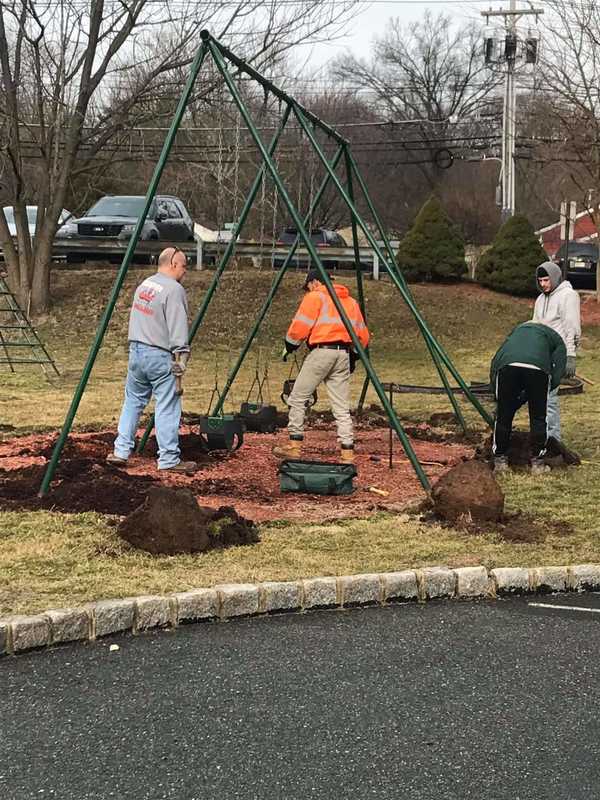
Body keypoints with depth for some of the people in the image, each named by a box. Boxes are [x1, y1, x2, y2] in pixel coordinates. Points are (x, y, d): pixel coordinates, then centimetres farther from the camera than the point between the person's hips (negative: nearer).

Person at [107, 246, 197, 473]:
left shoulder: (143, 285, 14)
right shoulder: (174, 289, -12)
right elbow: (178, 330, -17)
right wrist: (180, 361, -16)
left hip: (136, 351, 8)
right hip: (160, 356, -8)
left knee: (133, 401, 16)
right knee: (167, 408, -2)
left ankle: (121, 452, 16)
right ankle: (169, 460, 1)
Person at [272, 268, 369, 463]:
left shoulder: (315, 297, 2)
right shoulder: (351, 301, 22)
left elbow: (300, 326, -7)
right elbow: (362, 334, 20)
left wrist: (289, 346, 7)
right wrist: (354, 356, 26)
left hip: (321, 351, -6)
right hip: (344, 354, 6)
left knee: (298, 398, 4)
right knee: (342, 408, 6)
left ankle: (295, 445, 3)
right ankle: (348, 454, 0)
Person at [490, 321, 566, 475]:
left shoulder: (517, 330, 41)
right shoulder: (557, 342, 33)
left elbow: (494, 364, 31)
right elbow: (556, 377, 18)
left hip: (506, 365, 2)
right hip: (538, 366, -2)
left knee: (503, 417, 15)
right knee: (538, 418, 15)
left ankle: (500, 461, 24)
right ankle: (537, 463, 22)